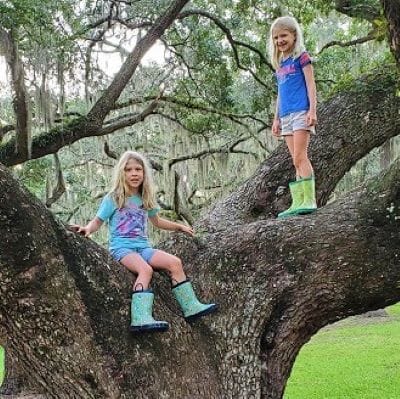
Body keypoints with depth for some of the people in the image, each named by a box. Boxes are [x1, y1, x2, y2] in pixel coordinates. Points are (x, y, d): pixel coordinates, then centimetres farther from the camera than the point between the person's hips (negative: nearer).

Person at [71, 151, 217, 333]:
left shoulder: (145, 199, 16)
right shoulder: (113, 198, 1)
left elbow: (156, 221, 33)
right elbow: (97, 222, 2)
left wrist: (179, 226, 34)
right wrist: (87, 228, -19)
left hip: (143, 247, 6)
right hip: (122, 247, -5)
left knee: (175, 262, -17)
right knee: (145, 270, -35)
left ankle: (190, 306, -12)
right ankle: (141, 318, -51)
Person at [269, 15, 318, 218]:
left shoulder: (301, 57, 0)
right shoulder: (280, 64, 19)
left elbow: (310, 85, -6)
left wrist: (312, 110, -16)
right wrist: (276, 118, 20)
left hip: (301, 112, -7)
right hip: (286, 116, 7)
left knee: (299, 157, -15)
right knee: (296, 161, 4)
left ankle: (309, 201, -16)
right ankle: (298, 202, 2)